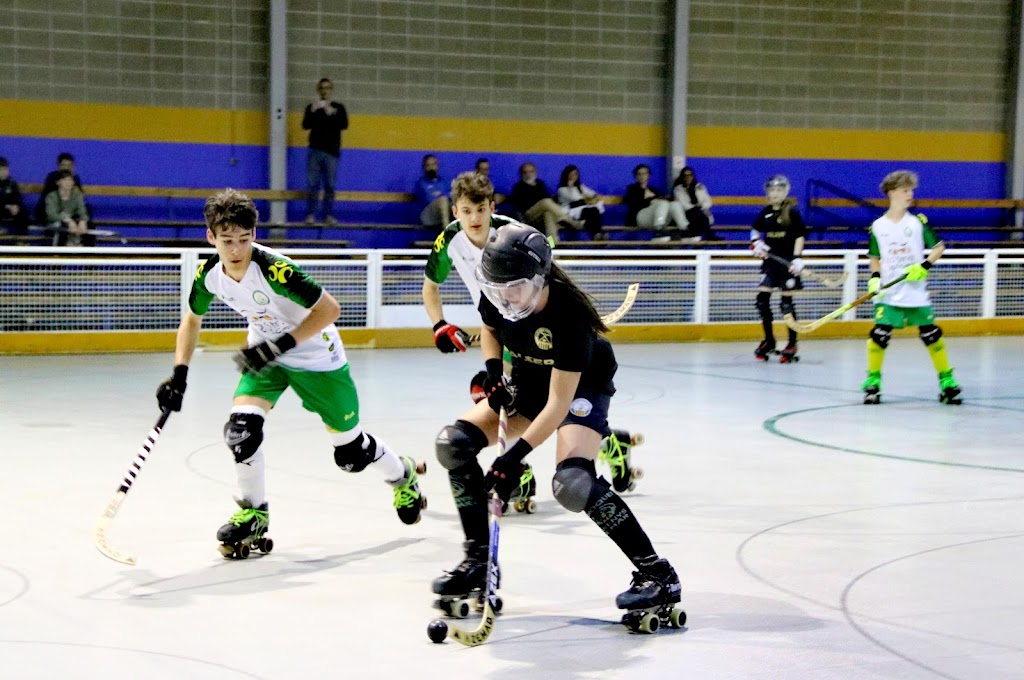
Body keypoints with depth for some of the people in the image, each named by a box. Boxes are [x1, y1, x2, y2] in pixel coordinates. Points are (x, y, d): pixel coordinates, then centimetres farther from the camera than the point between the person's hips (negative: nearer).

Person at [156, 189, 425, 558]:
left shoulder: (273, 268, -33)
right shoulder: (209, 275, -14)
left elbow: (329, 309, -27)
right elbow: (192, 319, 6)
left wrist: (283, 344, -32)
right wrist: (179, 373, -4)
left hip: (316, 357, -4)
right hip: (266, 354, 5)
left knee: (351, 451, 6)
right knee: (242, 427, -20)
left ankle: (403, 476, 39)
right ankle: (253, 513, 2)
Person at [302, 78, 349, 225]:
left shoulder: (338, 108, 9)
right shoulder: (312, 107, 10)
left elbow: (344, 125, -4)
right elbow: (305, 125, -2)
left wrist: (331, 114, -15)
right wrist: (313, 112, -15)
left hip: (332, 151, 0)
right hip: (315, 151, 0)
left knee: (330, 185, -1)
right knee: (312, 185, -4)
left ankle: (329, 215, 2)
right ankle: (310, 215, -2)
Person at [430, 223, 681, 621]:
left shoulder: (568, 313, -35)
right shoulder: (496, 295, -18)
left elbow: (559, 403, -33)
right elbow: (489, 329, 8)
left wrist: (515, 455, -37)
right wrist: (493, 371, -11)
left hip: (582, 386, -7)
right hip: (528, 380, 7)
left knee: (572, 480, -30)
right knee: (454, 443, -9)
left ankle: (656, 573, -19)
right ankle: (478, 561, 2)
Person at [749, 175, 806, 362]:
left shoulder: (792, 212, -6)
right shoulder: (765, 212, 7)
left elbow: (800, 236, -5)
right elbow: (755, 230, 19)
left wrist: (796, 258, -14)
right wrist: (756, 243, -1)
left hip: (787, 262, -5)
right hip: (770, 260, 5)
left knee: (786, 301, -3)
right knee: (762, 298, -2)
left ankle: (792, 343, 9)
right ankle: (768, 340, 13)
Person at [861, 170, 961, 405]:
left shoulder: (918, 222, 1)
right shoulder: (878, 226, 3)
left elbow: (939, 247, 5)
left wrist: (925, 266, -11)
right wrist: (874, 277, -5)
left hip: (917, 292, 0)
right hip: (888, 294, 0)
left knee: (931, 334, 2)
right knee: (879, 334, -12)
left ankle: (947, 380, 15)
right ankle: (873, 381, 3)